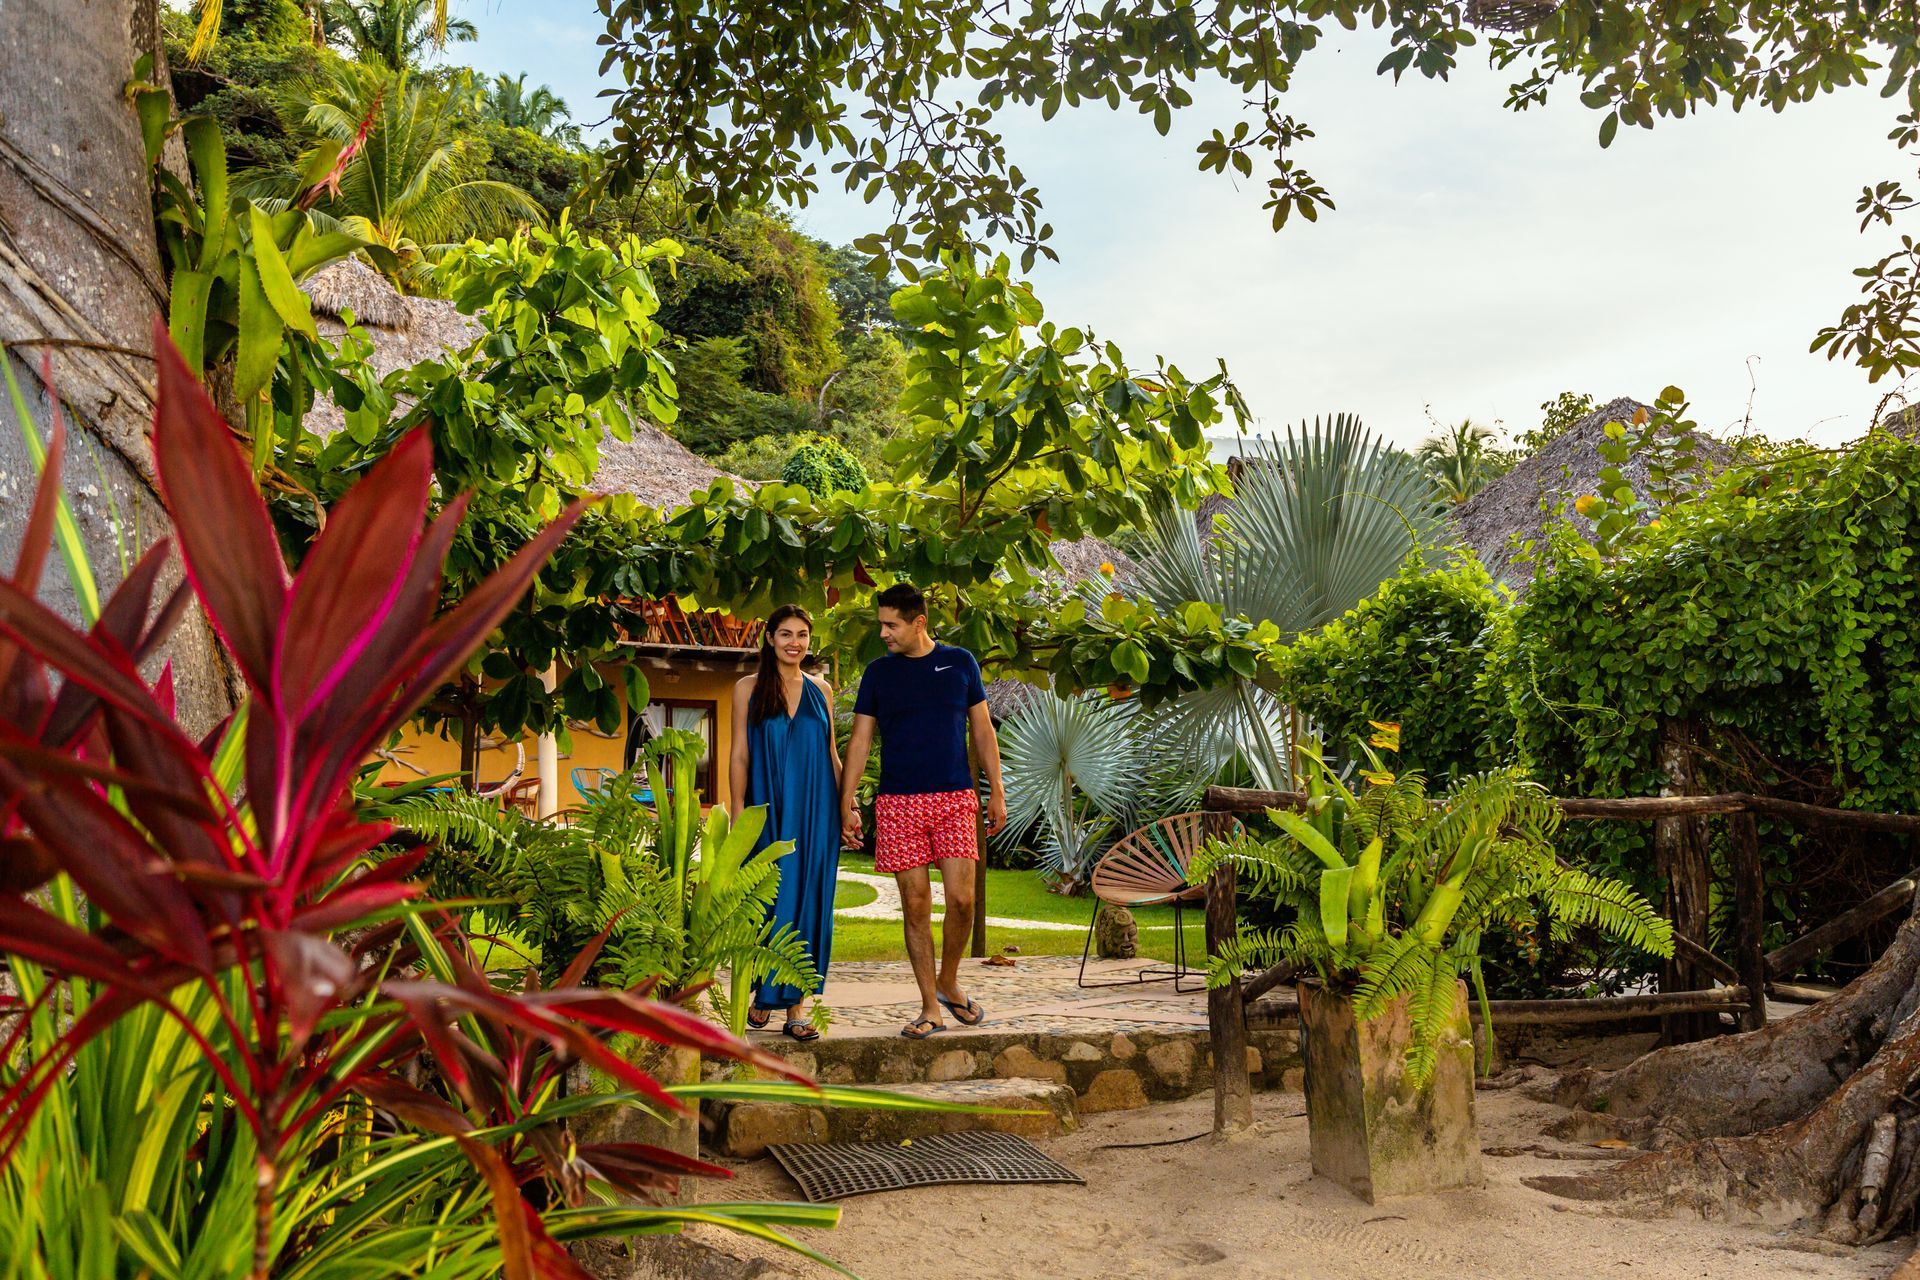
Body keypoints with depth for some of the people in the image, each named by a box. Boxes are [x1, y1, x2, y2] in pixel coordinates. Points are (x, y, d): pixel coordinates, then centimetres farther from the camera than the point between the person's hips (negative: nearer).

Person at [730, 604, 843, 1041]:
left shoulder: (821, 690, 10)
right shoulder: (749, 689, 4)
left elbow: (832, 754, 13)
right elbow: (739, 755, 1)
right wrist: (738, 812, -6)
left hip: (815, 811, 2)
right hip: (768, 810, -2)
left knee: (807, 901, 0)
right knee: (767, 901, 1)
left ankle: (796, 1004, 5)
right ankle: (763, 993, 18)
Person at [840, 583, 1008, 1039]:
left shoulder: (960, 662, 5)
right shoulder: (879, 671, 6)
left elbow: (982, 730, 10)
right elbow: (860, 740, 6)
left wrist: (996, 791, 6)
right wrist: (846, 803, 0)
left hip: (955, 798, 0)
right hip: (898, 803, 0)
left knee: (961, 899, -8)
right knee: (916, 905, 1)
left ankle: (949, 984, 17)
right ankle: (930, 1007, 10)